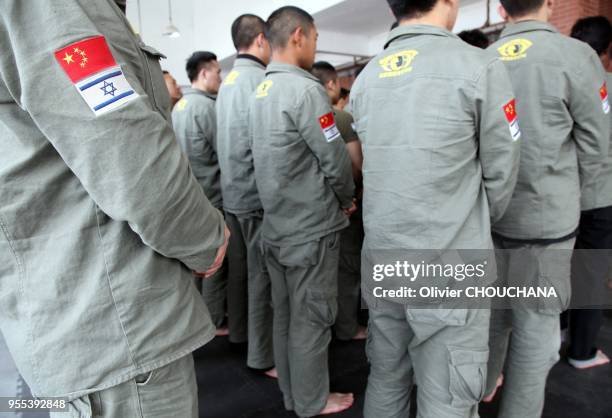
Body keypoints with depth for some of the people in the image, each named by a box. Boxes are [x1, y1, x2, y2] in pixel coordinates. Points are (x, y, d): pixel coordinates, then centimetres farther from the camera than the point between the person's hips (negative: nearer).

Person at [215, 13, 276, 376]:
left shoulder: (228, 81, 12)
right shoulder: (260, 80, -14)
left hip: (233, 191, 9)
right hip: (258, 192, -9)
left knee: (239, 267, 17)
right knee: (262, 273, -1)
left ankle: (239, 331, 33)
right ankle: (263, 356, 9)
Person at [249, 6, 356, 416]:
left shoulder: (260, 91, 9)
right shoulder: (305, 89, -17)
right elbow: (336, 159, -16)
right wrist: (347, 199, 4)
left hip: (276, 225, 8)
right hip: (312, 227, -8)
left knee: (285, 315, 18)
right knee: (311, 320, 7)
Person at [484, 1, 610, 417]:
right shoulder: (575, 55, -9)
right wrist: (577, 200, 11)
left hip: (488, 211, 5)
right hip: (545, 216, -5)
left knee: (494, 307, 22)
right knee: (536, 326, 8)